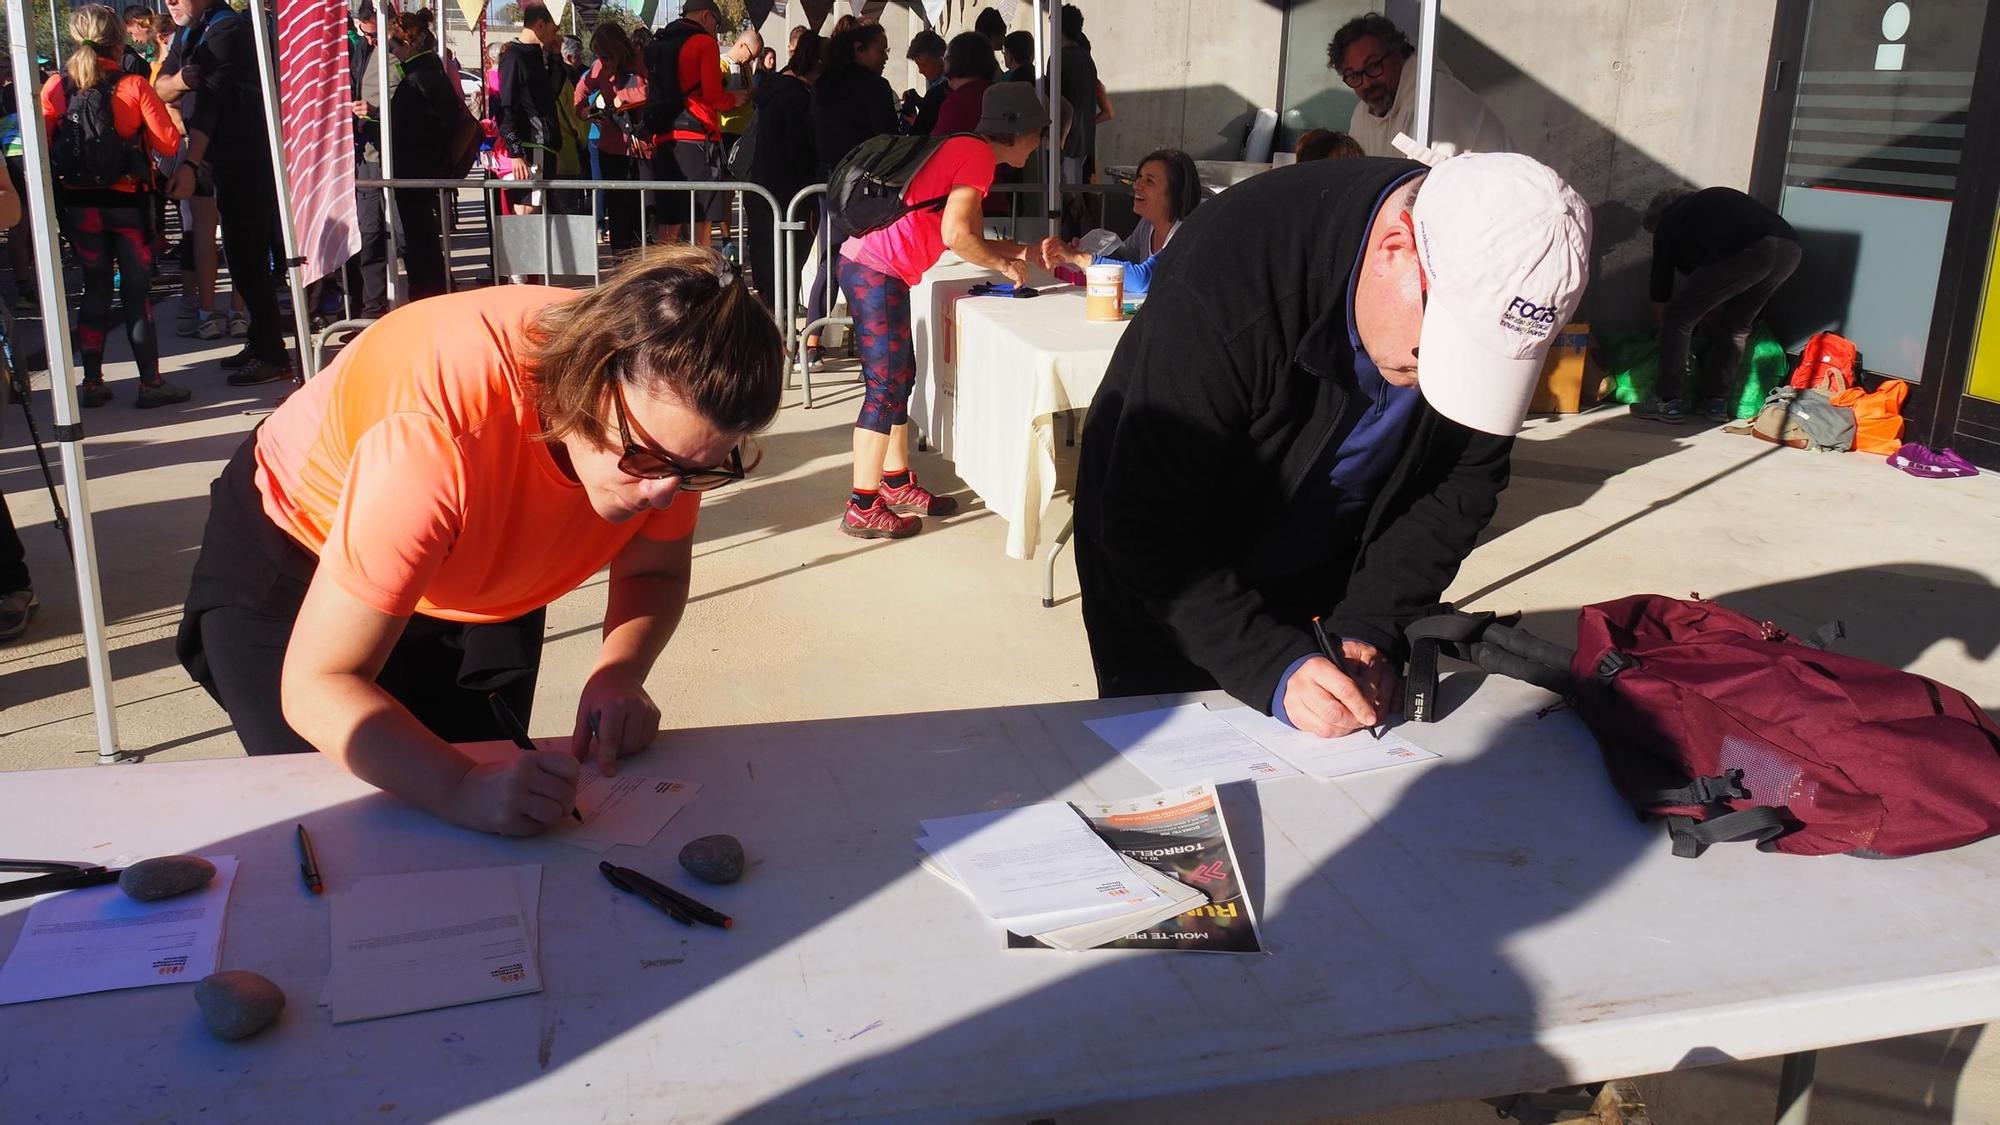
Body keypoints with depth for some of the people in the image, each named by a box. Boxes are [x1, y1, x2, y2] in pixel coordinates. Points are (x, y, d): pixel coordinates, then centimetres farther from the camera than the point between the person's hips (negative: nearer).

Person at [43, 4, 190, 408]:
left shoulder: (54, 87, -2)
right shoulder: (134, 86, -10)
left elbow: (42, 147, -3)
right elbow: (168, 144, -11)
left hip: (77, 203, 3)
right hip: (127, 203, -3)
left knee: (95, 289, 13)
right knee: (137, 291, 3)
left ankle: (92, 382, 16)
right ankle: (150, 382, 4)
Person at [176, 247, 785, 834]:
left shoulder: (667, 405, -28)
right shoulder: (434, 436, -44)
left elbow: (654, 572, -10)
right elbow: (317, 686, -38)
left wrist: (618, 674, -31)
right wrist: (464, 789, -54)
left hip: (477, 582, 4)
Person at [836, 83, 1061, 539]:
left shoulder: (966, 151, 20)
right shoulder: (978, 154, -10)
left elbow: (973, 239, 21)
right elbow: (956, 235, -19)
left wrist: (1023, 251, 13)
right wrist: (1005, 265, -5)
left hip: (873, 267, 10)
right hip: (875, 272, -10)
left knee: (900, 378, 15)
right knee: (886, 386, -6)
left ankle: (897, 485, 25)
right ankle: (862, 508, -1)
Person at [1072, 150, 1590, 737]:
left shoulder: (1490, 300, -21)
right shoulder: (1229, 277, -36)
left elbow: (1463, 485, -9)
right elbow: (1151, 529, -31)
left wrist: (1372, 629, -20)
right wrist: (1272, 666, -39)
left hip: (1331, 575, 4)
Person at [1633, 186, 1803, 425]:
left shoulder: (1668, 224, 23)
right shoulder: (1715, 200, 39)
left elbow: (1660, 298, 26)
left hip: (1744, 251, -6)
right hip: (1790, 250, 7)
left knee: (1678, 318, 8)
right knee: (1737, 327, 24)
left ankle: (1670, 402, 8)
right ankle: (1717, 401, 25)